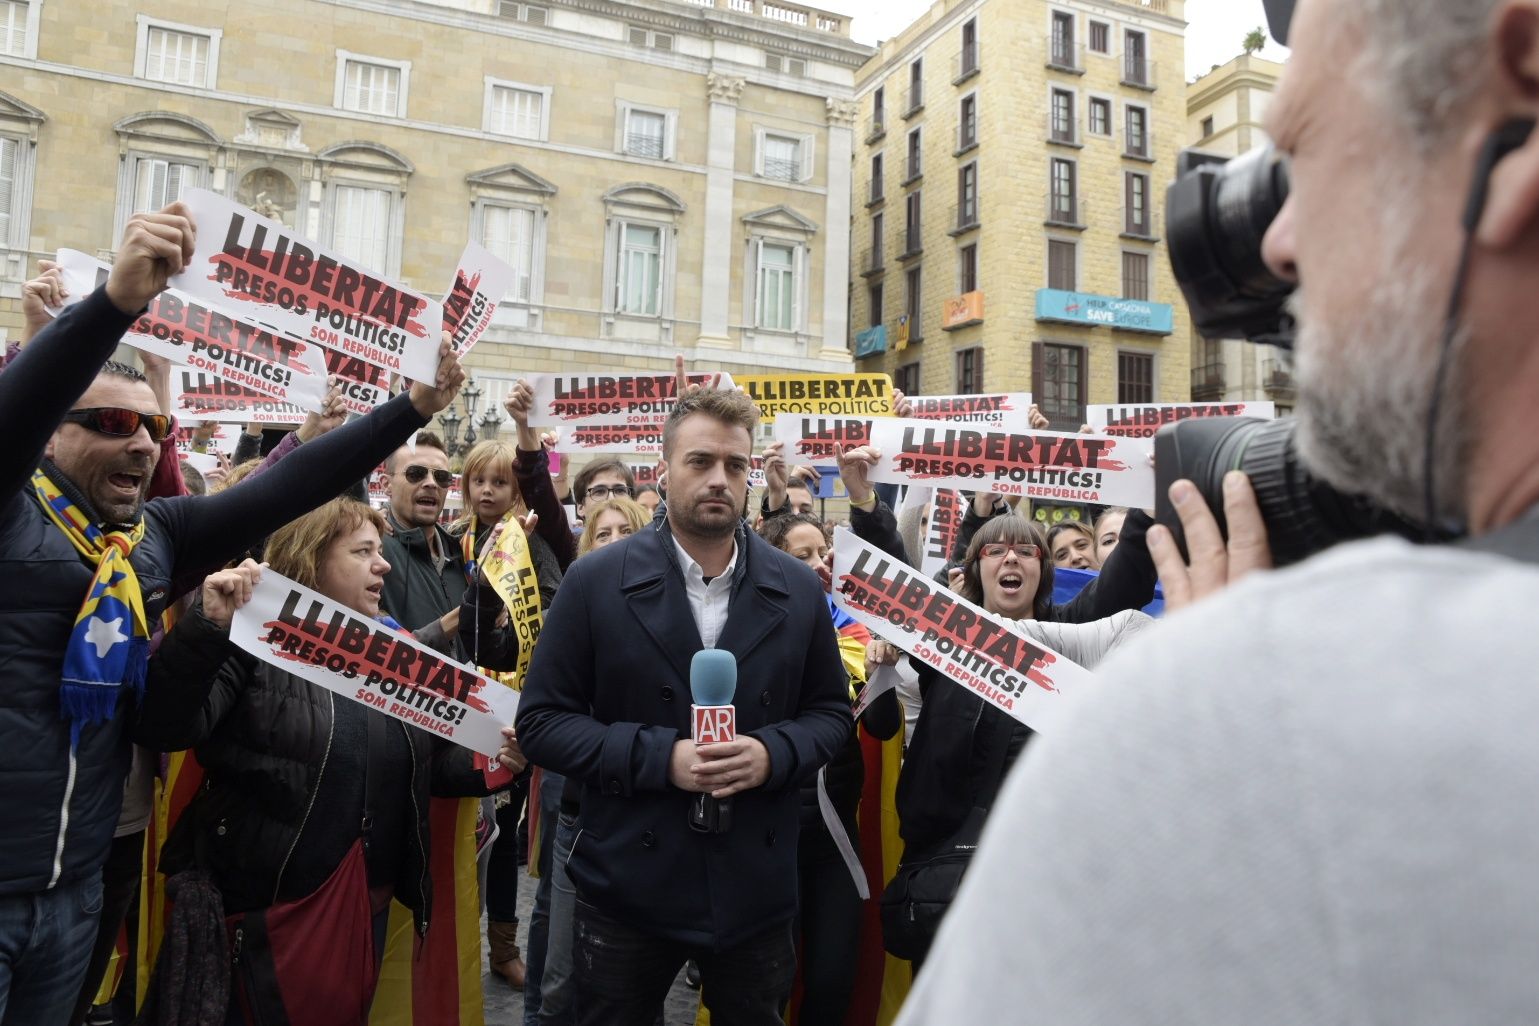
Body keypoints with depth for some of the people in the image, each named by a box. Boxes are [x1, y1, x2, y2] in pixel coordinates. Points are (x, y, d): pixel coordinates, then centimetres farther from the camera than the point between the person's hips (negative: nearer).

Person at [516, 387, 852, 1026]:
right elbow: (541, 720, -6)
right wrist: (659, 757, -19)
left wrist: (773, 753, -14)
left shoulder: (798, 590, 1)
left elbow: (831, 710, 7)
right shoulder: (595, 583, -6)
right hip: (628, 885, -2)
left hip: (755, 888, 2)